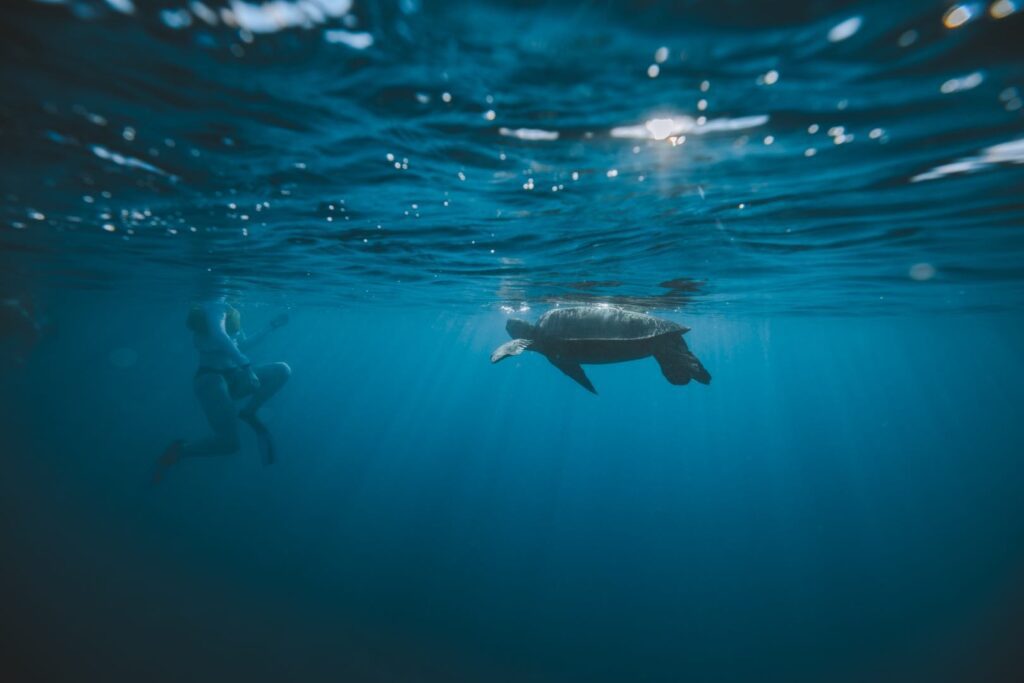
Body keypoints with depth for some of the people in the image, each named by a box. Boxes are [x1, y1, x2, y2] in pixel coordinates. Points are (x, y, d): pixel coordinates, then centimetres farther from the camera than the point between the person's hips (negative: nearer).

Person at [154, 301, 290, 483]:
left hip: (232, 377, 9)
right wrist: (245, 365, -34)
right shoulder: (217, 307, -9)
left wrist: (272, 326, 27)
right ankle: (179, 450, 5)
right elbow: (218, 335, -30)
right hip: (211, 378, -9)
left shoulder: (229, 312, 19)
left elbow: (244, 345, 28)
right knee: (229, 444, -18)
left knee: (282, 370, -9)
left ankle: (249, 413, -4)